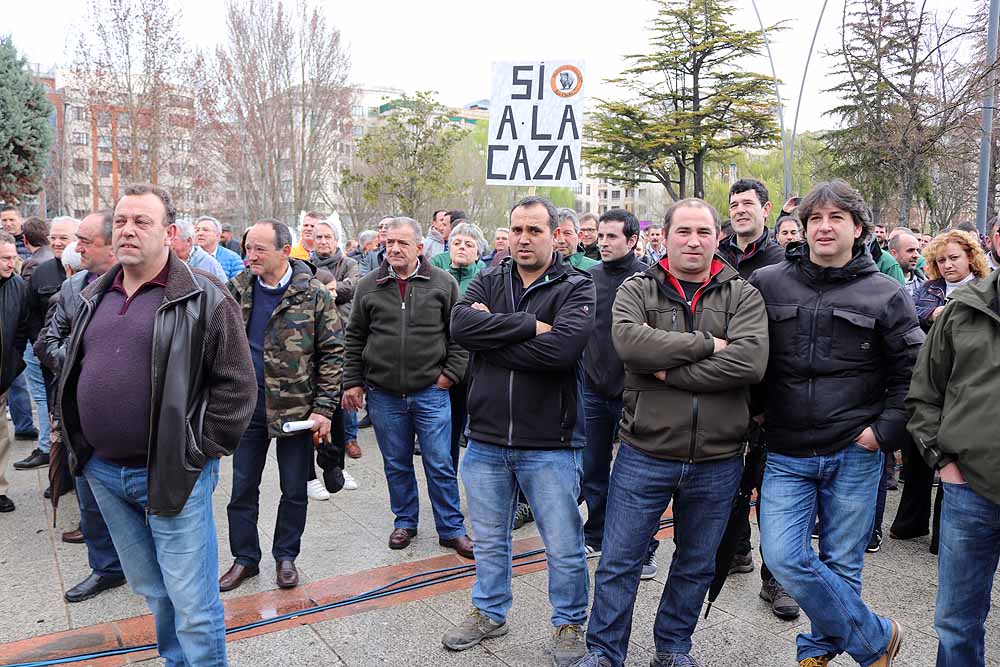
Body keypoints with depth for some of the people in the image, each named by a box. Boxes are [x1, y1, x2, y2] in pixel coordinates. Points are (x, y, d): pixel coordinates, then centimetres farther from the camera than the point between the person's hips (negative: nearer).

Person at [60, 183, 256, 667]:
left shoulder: (203, 298, -11)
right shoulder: (95, 296, 10)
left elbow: (236, 383, -12)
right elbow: (73, 371, 21)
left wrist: (202, 451, -12)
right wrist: (80, 444, 13)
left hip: (172, 475, -6)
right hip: (102, 472, 6)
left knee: (192, 603, 1)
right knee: (152, 590, 22)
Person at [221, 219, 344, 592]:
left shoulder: (314, 295, -9)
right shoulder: (238, 290, 1)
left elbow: (332, 351, -7)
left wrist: (323, 408, -12)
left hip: (297, 406, -3)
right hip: (248, 406, 3)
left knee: (294, 490, 10)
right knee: (243, 488, 12)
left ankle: (286, 556, 29)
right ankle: (245, 558, 29)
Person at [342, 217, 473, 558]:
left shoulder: (443, 283, -1)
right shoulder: (368, 286, 3)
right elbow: (355, 338, 9)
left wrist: (451, 372, -4)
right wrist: (352, 382, 5)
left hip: (431, 392, -2)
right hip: (384, 395, 2)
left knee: (440, 466, 3)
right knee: (396, 465, 14)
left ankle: (451, 529, 18)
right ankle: (405, 522, 32)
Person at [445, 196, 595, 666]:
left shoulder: (576, 288, -7)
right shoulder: (488, 282, 5)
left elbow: (561, 348, -25)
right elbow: (460, 325, -14)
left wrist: (492, 335, -16)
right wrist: (529, 325, -20)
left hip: (549, 444, -3)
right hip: (486, 440, 4)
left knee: (564, 549, 10)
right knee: (489, 542, 21)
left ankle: (569, 623, 34)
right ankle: (490, 613, 43)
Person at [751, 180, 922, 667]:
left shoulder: (885, 295, 1)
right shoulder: (766, 284, 2)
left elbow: (912, 371, 4)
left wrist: (885, 430, -4)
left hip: (854, 454, -1)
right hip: (786, 454, 1)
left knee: (841, 564, 9)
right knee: (783, 558, -6)